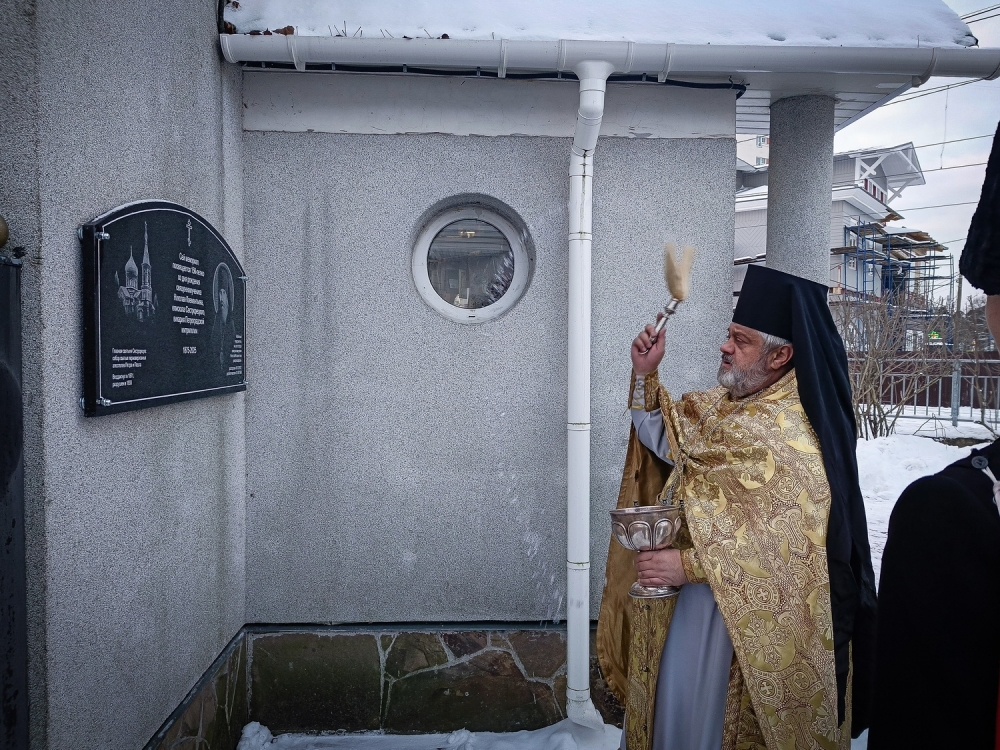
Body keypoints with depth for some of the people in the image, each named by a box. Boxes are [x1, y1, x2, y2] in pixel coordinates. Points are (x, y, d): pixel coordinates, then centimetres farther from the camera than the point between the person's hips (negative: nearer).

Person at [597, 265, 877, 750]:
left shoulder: (793, 440, -24)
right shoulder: (728, 405, 1)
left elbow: (786, 547, -27)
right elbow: (669, 443, 9)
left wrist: (688, 564, -27)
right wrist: (644, 375, -4)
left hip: (744, 610, -8)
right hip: (693, 594, 8)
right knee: (672, 704, 22)